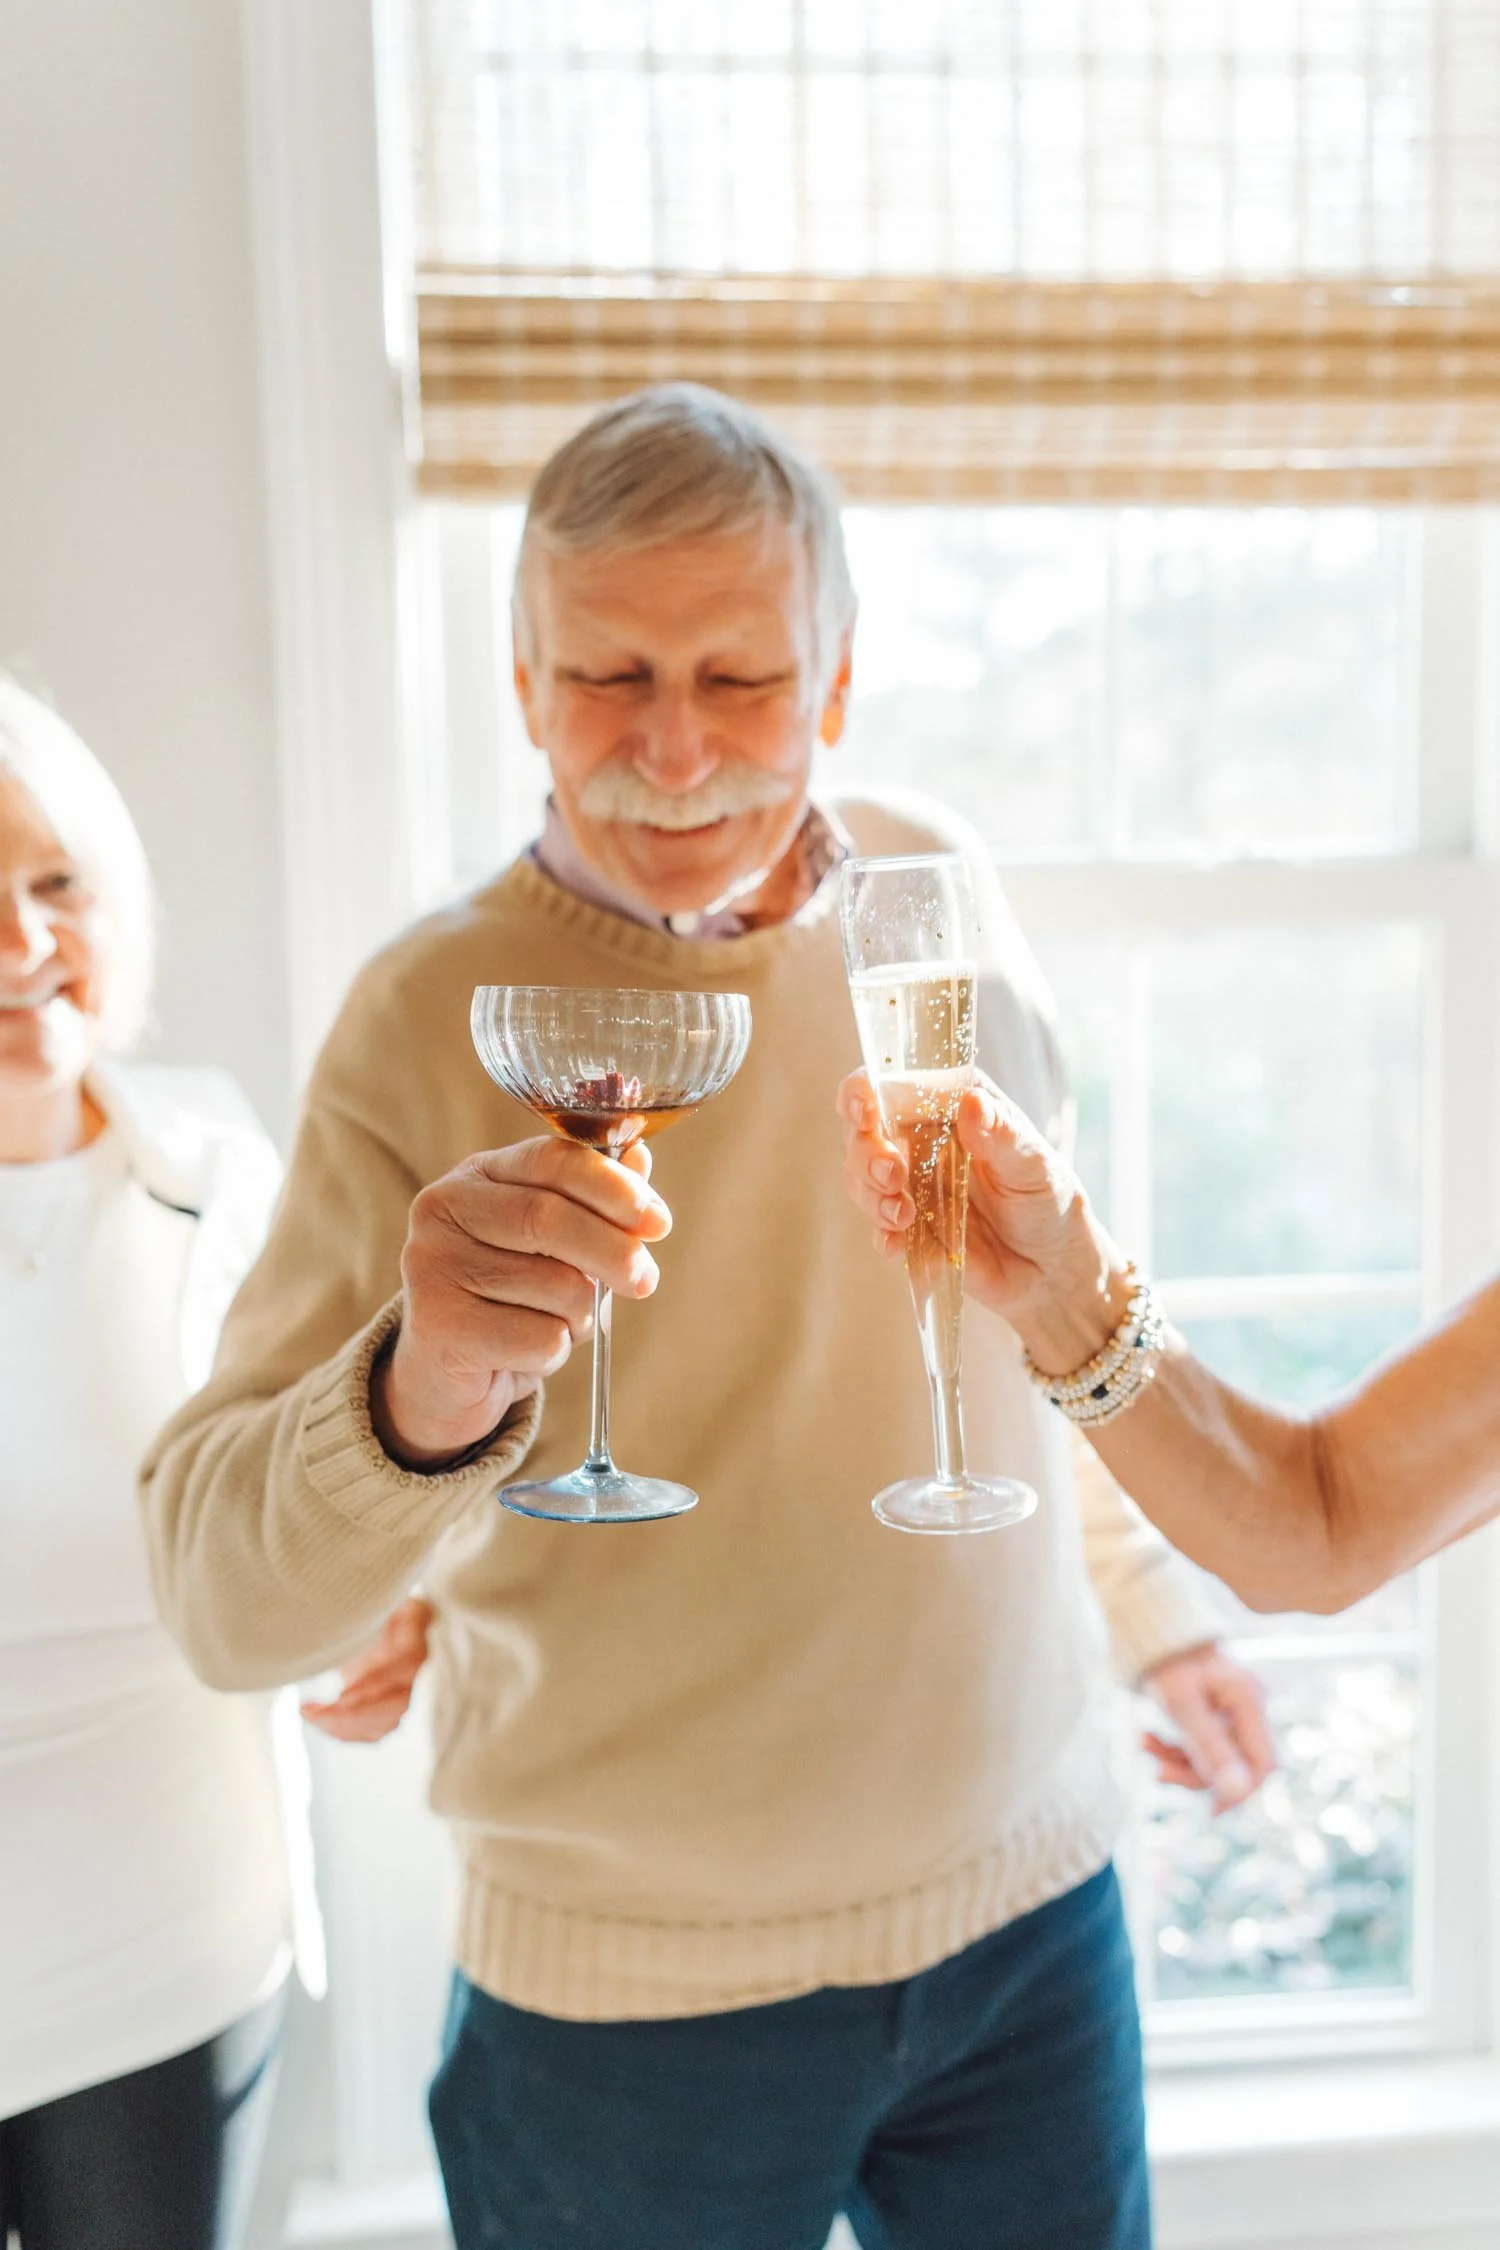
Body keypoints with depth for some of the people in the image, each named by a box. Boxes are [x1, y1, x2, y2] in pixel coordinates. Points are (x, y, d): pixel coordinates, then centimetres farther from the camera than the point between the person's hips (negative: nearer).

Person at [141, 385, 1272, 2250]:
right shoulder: (433, 1016, -15)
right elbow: (222, 1603, -19)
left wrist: (1152, 1603, 20)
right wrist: (423, 1391, -38)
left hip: (1030, 1902, 4)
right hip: (633, 1989, -3)